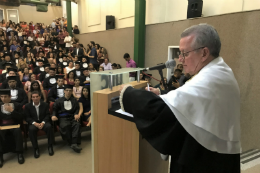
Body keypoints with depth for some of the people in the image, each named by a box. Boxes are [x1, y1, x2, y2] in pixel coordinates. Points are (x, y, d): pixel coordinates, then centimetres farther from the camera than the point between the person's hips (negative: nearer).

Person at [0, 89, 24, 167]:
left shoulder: (17, 105, 7)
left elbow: (21, 118, -2)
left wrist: (11, 111, -13)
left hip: (14, 125, -1)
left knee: (18, 131, -36)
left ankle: (19, 153, -29)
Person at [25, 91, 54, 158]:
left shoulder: (45, 105, 4)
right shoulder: (27, 106, 3)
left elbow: (47, 115, 2)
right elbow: (27, 117, -1)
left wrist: (43, 122, -18)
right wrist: (35, 123, -19)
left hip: (43, 122, 0)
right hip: (33, 123, 0)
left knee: (49, 126, -32)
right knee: (31, 129, -34)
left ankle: (50, 146, -16)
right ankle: (36, 148, -19)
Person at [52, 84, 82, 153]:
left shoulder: (74, 100, 22)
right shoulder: (59, 100, 20)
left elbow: (77, 109, 13)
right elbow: (54, 109, 12)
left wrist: (76, 114, -9)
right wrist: (53, 115, -9)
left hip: (72, 117, 1)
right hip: (63, 118, -1)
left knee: (77, 124, -34)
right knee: (65, 126, -36)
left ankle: (74, 144, -42)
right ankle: (72, 143, -30)